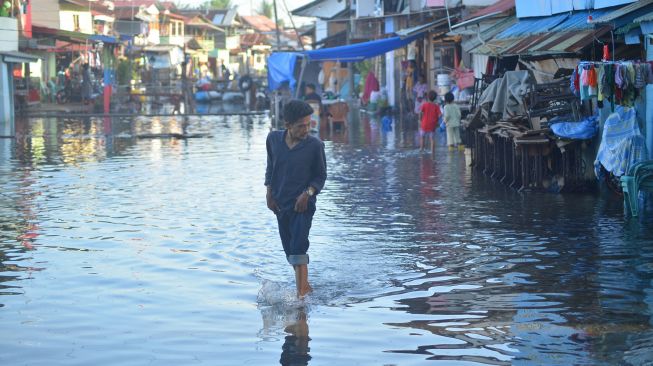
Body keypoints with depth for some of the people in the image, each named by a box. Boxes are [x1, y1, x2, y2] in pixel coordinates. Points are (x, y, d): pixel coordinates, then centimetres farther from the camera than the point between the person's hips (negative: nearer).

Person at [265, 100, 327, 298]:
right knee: (289, 250, 12)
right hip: (280, 204, 5)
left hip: (302, 204, -5)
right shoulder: (273, 139, -1)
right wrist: (269, 192, 6)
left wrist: (308, 193, -16)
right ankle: (305, 286, 29)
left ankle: (301, 294, -17)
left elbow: (321, 176, 0)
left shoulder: (315, 145, -11)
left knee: (298, 249, -16)